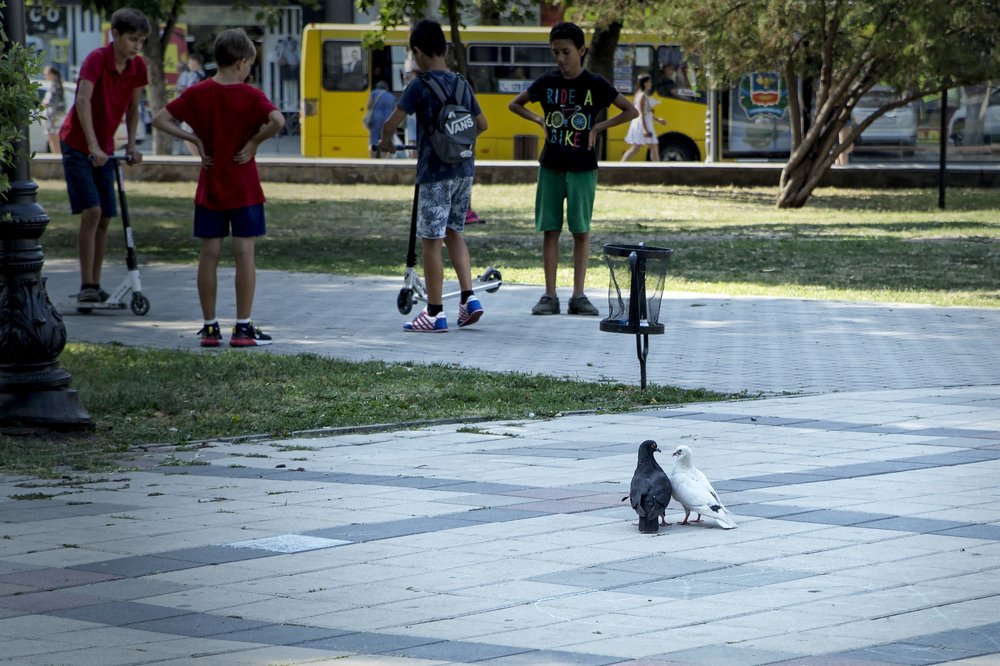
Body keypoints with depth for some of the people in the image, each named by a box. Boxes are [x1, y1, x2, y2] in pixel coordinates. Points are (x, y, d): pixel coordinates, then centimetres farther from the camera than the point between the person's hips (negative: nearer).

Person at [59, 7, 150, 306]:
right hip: (77, 144, -6)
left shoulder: (138, 67, -1)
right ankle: (86, 285, -17)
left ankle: (95, 285, 13)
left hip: (104, 150, 6)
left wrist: (131, 144, 1)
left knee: (105, 219, 5)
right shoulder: (97, 59, -20)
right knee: (92, 212, -18)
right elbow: (83, 100, -30)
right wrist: (93, 146, -37)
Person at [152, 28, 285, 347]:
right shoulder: (250, 95, -10)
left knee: (209, 255, 7)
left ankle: (210, 327, 9)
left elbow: (160, 120, 0)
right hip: (244, 189, -3)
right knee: (244, 254, 1)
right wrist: (254, 142, -12)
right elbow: (277, 121, -26)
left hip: (209, 189, 3)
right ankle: (243, 327, 1)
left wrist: (194, 139, 1)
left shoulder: (197, 93, 0)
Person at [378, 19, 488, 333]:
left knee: (431, 240, -1)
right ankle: (469, 298, 11)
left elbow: (391, 123, -18)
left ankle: (435, 313, 0)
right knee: (453, 232, 20)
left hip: (435, 171, -7)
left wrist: (386, 141, 4)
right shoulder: (461, 84, 9)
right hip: (463, 169, 7)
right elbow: (481, 124, 19)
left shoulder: (420, 86, -11)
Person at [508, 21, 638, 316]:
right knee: (550, 230, 2)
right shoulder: (547, 82, 2)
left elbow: (631, 111, 0)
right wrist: (540, 120, 3)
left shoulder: (595, 85, -4)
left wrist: (598, 127, -5)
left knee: (581, 231, 1)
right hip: (551, 167, 2)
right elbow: (515, 104, 17)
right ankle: (549, 296, 4)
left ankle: (578, 296, 6)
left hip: (582, 168, -2)